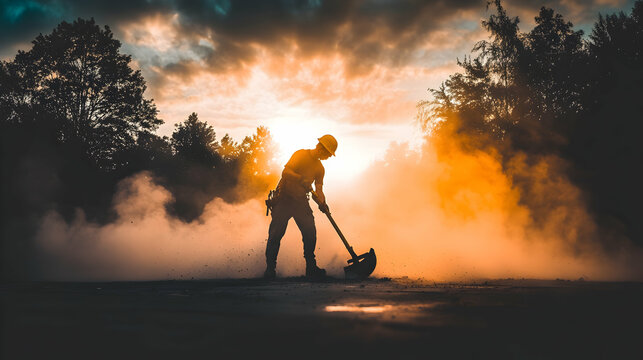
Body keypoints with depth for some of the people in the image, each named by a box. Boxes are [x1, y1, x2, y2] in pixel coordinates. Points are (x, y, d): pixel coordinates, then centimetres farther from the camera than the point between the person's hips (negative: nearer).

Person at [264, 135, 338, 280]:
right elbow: (285, 172, -19)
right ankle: (270, 269, 2)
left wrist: (322, 202, -17)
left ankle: (311, 268, 3)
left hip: (301, 201, 5)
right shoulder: (301, 155, -8)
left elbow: (319, 189, 3)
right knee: (276, 234, -8)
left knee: (310, 232, -7)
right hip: (284, 198, -5)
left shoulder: (319, 168, 10)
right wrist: (301, 179, -36)